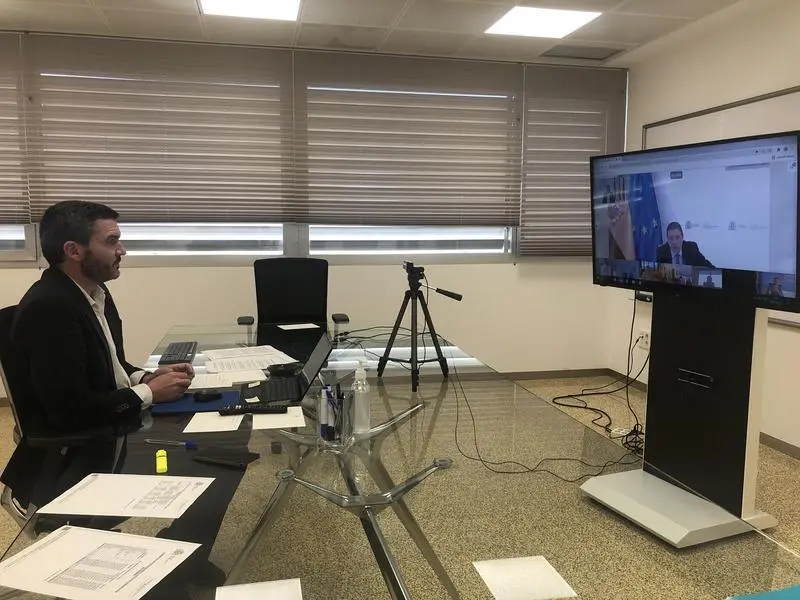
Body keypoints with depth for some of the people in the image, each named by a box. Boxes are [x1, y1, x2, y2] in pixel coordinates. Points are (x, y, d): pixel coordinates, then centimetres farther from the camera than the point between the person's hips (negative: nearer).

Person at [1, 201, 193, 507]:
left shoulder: (95, 291, 5)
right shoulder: (49, 307, -23)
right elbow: (69, 409, -26)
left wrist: (147, 377, -4)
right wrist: (149, 393, -16)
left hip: (114, 432, 9)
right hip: (69, 463, -8)